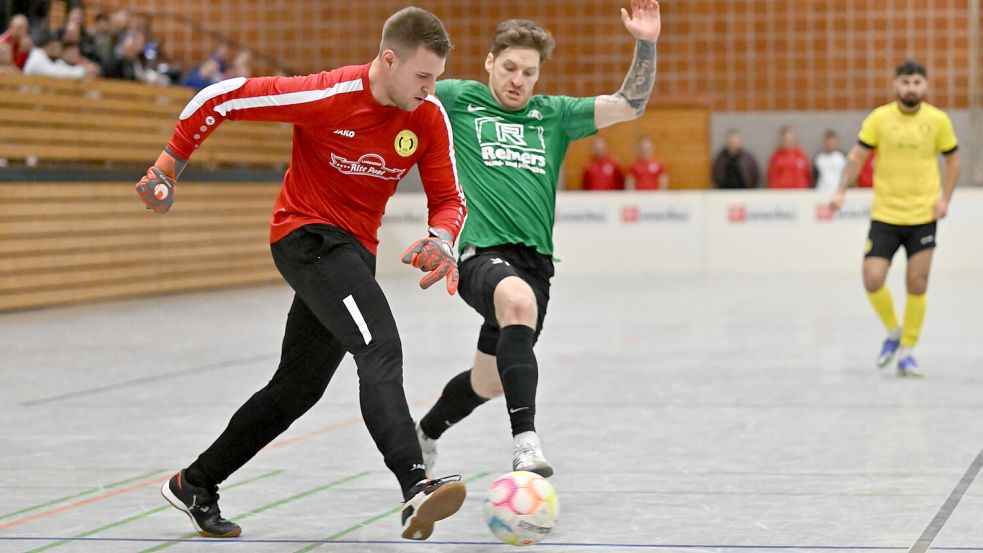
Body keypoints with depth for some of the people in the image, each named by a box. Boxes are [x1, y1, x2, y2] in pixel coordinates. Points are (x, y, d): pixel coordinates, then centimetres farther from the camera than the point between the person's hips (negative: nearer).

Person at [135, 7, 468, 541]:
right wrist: (169, 165, -6)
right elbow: (219, 99, -13)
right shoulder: (325, 96, -21)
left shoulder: (430, 117, -6)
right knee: (381, 349, -29)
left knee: (298, 387, 15)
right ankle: (415, 487, -43)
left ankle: (194, 485, 30)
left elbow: (448, 199, 2)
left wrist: (441, 238, -21)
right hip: (305, 233, -7)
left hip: (354, 251, 7)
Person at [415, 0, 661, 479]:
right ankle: (526, 443, -46)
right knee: (518, 299, -39)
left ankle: (425, 433, 46)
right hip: (481, 252, -5)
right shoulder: (459, 100, 8)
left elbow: (629, 105, 10)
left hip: (535, 259, 5)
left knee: (489, 381, 15)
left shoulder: (553, 115, 15)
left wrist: (646, 44, -4)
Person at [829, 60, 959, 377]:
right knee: (872, 280, -9)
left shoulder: (938, 120, -3)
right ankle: (893, 331, 19)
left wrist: (945, 199, -4)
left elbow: (953, 160, 7)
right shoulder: (879, 118, -5)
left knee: (917, 285, 0)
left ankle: (907, 350, 16)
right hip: (884, 216, 0)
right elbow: (857, 156, -1)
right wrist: (842, 190, -14)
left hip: (923, 217, 0)